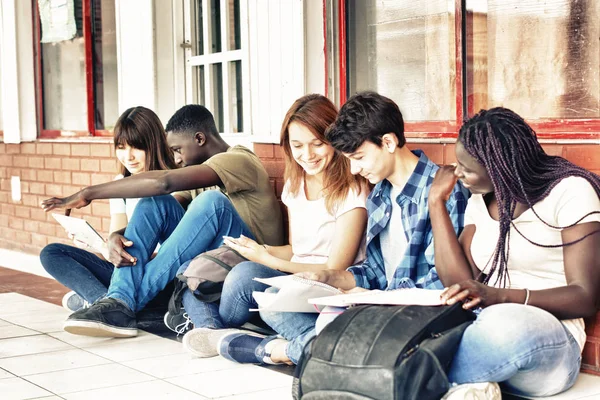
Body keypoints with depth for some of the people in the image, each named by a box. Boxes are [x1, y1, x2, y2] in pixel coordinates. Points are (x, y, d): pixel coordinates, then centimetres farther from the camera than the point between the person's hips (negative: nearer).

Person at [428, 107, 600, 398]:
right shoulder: (479, 201, 12)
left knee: (505, 323, -40)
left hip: (546, 341, -3)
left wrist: (500, 295, -26)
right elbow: (460, 282, -1)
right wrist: (437, 202, 0)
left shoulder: (569, 191, -6)